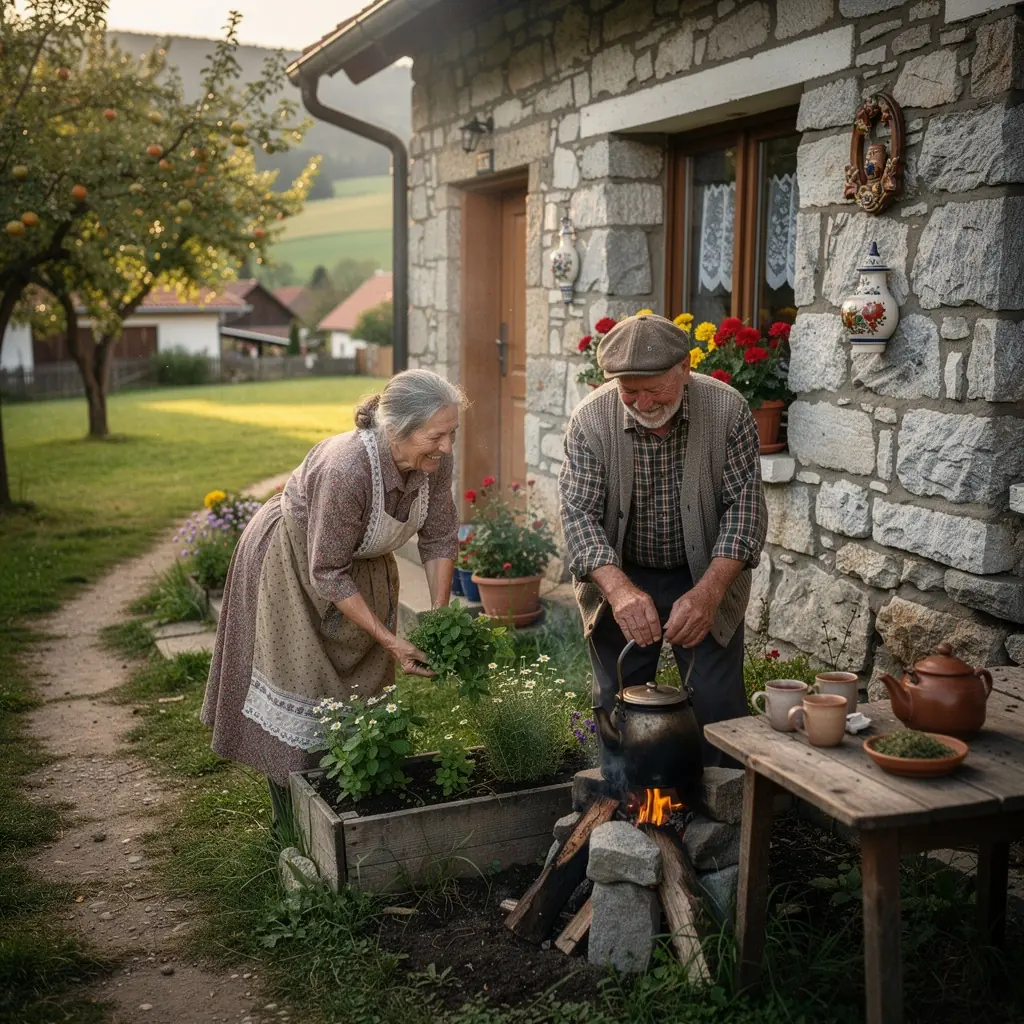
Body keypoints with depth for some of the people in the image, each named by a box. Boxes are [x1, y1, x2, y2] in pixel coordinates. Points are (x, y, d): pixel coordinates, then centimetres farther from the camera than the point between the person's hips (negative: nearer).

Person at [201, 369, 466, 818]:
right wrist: (389, 640, -27)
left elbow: (440, 539, -5)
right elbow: (327, 574, -31)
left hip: (363, 560, 7)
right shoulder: (345, 468, -40)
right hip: (292, 564, -6)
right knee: (301, 687, -3)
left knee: (364, 682, 10)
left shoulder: (435, 461, -21)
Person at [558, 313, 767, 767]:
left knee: (718, 704, -3)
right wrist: (619, 589, -37)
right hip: (620, 578, 1)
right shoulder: (590, 420, -17)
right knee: (617, 703, 7)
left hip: (707, 577, 0)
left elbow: (745, 504, -17)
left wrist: (709, 591, -31)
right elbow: (579, 513, -20)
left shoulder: (727, 410, -18)